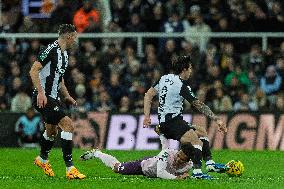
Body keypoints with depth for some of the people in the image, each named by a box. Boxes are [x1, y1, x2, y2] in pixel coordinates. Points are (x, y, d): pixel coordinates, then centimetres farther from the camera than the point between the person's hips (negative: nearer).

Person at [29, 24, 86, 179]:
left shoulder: (64, 54, 15)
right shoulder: (51, 50, -16)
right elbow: (33, 71, -20)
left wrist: (67, 96, 20)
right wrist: (40, 93, -26)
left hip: (53, 97, 10)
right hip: (43, 97, -10)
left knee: (52, 130, 25)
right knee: (68, 125, -18)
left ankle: (42, 160, 51)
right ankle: (70, 169, -19)